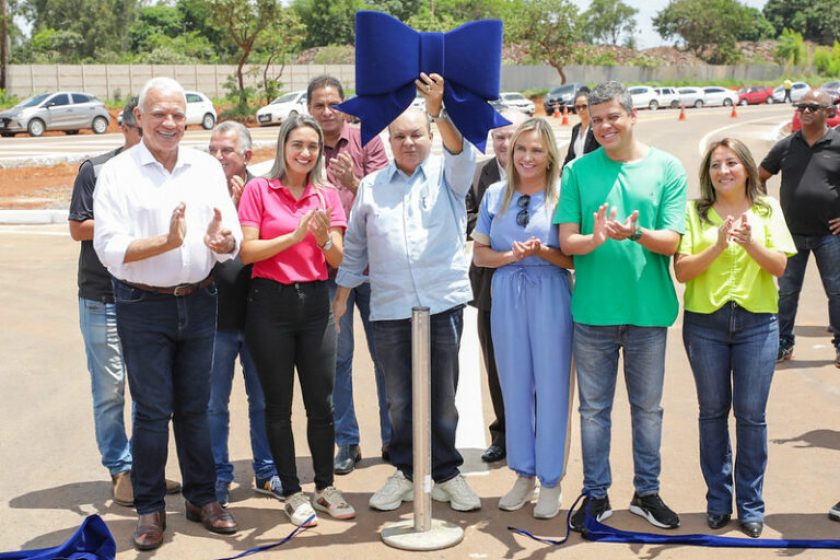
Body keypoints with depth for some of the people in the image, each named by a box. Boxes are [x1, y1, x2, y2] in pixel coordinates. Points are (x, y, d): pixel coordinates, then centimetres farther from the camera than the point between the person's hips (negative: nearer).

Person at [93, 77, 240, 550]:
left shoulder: (208, 168, 4)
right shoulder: (118, 173, -7)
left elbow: (234, 242, 1)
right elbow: (110, 249, -15)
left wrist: (221, 240, -23)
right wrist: (167, 242, -27)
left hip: (199, 302, 3)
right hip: (144, 304, -3)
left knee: (195, 407, 13)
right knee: (152, 410, 2)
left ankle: (202, 498, 25)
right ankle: (150, 509, 15)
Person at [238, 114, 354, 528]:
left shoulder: (327, 195, 8)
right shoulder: (259, 190, -1)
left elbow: (338, 260, 4)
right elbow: (247, 252, -8)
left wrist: (325, 237, -17)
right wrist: (295, 235, -18)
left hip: (315, 303, 3)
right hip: (271, 304, -2)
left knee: (321, 403, 6)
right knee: (279, 404, 5)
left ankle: (325, 487, 21)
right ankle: (292, 493, 17)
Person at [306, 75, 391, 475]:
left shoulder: (367, 141, 1)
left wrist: (353, 182, -25)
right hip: (327, 266, 0)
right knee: (337, 356, 6)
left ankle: (392, 438, 20)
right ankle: (346, 443, 17)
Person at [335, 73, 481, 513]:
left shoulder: (447, 175, 5)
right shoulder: (371, 186, 11)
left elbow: (461, 152, -18)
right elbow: (354, 246, 16)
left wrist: (438, 110, -36)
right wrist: (341, 295, 11)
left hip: (443, 303, -1)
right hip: (389, 310, 2)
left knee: (443, 396, 6)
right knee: (398, 398, 9)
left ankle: (446, 473, 21)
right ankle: (405, 471, 25)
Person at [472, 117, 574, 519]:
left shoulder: (562, 196, -4)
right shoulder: (495, 195, 6)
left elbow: (574, 257, -3)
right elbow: (479, 253, 7)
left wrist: (542, 252, -19)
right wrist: (510, 255, -10)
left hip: (551, 297, -3)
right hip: (507, 296, 3)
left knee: (551, 387, 2)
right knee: (515, 386, 10)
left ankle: (551, 481, 15)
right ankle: (523, 473, 25)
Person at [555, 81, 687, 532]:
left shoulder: (667, 169, -1)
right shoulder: (578, 171, 1)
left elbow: (671, 241, -7)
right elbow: (566, 241, -4)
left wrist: (635, 232, -26)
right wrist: (596, 239, -25)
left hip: (648, 310, 0)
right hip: (593, 309, 0)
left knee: (648, 407, 13)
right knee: (594, 408, 9)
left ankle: (647, 492, 28)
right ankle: (596, 494, 23)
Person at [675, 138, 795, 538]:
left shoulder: (767, 210, 4)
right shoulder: (695, 212, 1)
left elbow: (779, 266, -4)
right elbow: (681, 270, -7)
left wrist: (750, 243, -21)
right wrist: (718, 246, -21)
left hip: (757, 322, 0)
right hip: (705, 322, 0)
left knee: (751, 415, 2)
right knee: (713, 411, 8)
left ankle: (751, 504, 14)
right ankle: (718, 500, 20)